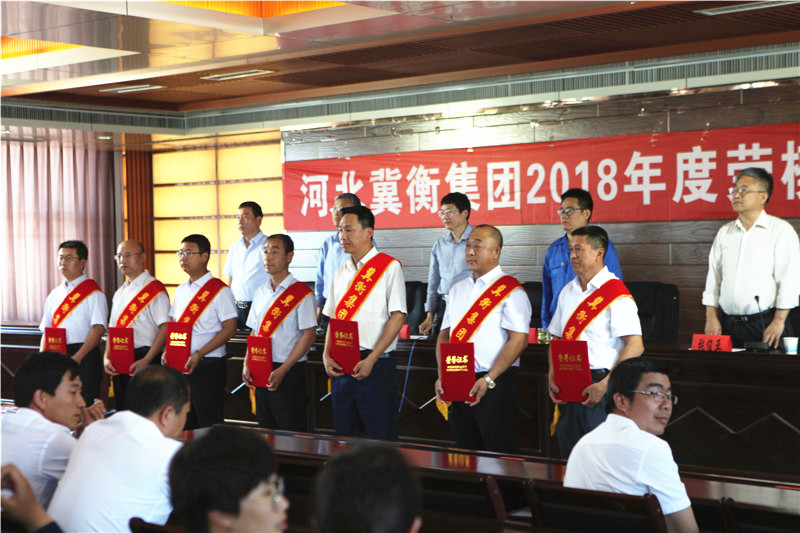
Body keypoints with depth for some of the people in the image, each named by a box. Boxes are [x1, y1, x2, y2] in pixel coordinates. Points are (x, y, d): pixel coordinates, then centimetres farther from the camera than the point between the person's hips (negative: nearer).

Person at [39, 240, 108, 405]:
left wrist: (78, 357, -19)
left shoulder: (93, 292, -2)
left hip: (84, 356, -6)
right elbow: (46, 331, 19)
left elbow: (98, 329, -11)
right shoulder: (54, 294, 18)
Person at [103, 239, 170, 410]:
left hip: (143, 358, -7)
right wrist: (107, 358, 4)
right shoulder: (120, 293, 18)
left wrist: (146, 360, -19)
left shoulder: (155, 289, -6)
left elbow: (165, 328, -13)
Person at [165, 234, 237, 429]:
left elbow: (229, 328, -13)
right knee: (185, 425, 10)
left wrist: (199, 355, -19)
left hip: (208, 367, -7)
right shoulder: (181, 290, 14)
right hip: (180, 366, 7)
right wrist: (167, 351, 1)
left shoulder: (220, 290, -8)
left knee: (209, 424, -4)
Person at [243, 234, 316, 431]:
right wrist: (247, 364, 3)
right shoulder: (261, 292, 13)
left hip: (289, 372, -6)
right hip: (260, 373, 6)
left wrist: (283, 370, -16)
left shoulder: (301, 292, -7)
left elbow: (309, 335, -12)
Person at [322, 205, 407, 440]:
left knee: (380, 437, -3)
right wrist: (327, 355, 1)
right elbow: (333, 318, 17)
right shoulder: (341, 272, 15)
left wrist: (371, 359, -16)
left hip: (376, 364, -6)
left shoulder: (389, 267, -5)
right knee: (344, 433, 10)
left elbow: (398, 316, -11)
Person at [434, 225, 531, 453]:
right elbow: (445, 335, 17)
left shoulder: (510, 291, -6)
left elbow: (518, 340, -14)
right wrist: (442, 376, 3)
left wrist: (488, 380, -19)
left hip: (496, 385, -6)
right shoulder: (457, 290, 16)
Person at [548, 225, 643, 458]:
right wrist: (552, 376, 4)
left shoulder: (616, 294, -9)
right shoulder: (568, 292, 14)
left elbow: (635, 346, -15)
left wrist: (605, 385, -20)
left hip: (598, 385, -7)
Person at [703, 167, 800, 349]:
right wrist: (711, 318, 5)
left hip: (766, 325, -4)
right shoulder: (724, 232, 15)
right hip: (728, 325, 4)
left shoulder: (781, 230, 0)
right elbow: (713, 278, 15)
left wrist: (778, 321, -12)